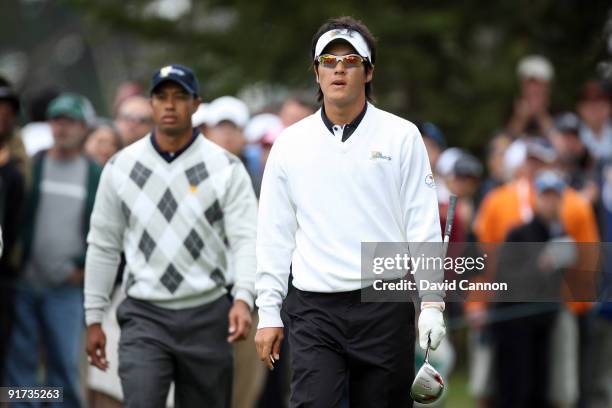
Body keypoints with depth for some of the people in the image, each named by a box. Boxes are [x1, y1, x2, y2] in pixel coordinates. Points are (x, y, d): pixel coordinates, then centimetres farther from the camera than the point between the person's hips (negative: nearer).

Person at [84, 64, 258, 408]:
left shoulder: (226, 168, 0)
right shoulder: (121, 167, 5)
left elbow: (246, 238, -8)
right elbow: (103, 246, 10)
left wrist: (243, 299, -25)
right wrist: (94, 318, 8)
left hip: (208, 316, 0)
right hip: (144, 316, 0)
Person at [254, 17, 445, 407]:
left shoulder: (402, 137, 3)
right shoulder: (290, 144, 9)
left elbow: (424, 225, 2)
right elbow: (274, 234, 11)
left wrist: (433, 302, -5)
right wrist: (269, 313, 7)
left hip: (385, 306, -1)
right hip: (313, 312, 1)